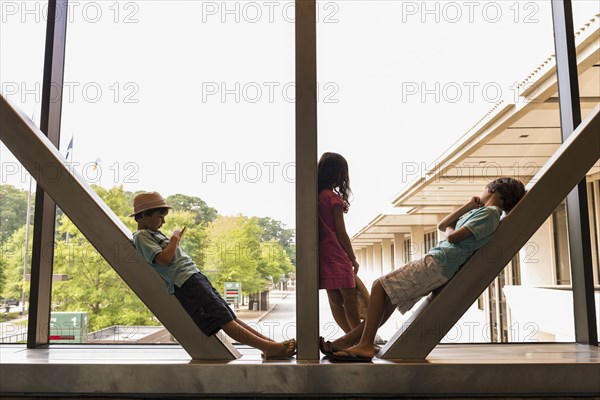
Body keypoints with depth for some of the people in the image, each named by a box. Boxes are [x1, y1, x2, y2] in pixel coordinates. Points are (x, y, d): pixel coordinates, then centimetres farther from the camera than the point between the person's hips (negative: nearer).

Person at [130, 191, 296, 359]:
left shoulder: (153, 233, 24)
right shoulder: (141, 236, -5)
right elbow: (164, 259, -18)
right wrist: (175, 237, -5)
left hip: (194, 276, 10)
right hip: (185, 282, -10)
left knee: (229, 316, 5)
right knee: (222, 318, -13)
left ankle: (268, 342, 3)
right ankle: (268, 347, -15)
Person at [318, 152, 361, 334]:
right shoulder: (334, 198, -12)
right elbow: (341, 233, -12)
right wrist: (353, 259, -3)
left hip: (323, 255, 8)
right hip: (337, 257, -7)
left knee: (335, 300, 7)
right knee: (350, 300, -4)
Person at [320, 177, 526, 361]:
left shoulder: (489, 213, -6)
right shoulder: (480, 211, 23)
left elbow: (453, 237, -16)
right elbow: (441, 225, 21)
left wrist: (451, 229, 8)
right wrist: (468, 207, 14)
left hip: (438, 263, -10)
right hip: (437, 265, 10)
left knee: (380, 287, -12)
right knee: (389, 297, 7)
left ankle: (365, 346, -12)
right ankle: (350, 340, 7)